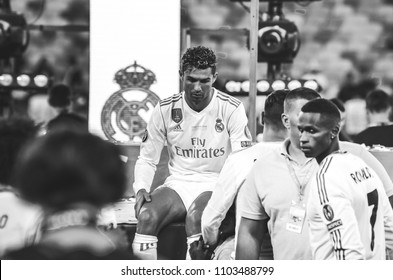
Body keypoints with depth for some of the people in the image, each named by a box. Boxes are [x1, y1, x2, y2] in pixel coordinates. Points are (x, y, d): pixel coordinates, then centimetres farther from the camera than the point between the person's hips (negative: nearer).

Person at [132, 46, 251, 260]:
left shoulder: (232, 109, -4)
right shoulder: (165, 110, 4)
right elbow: (147, 159, 10)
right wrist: (141, 188, -11)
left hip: (215, 186, -3)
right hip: (177, 184, 3)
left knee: (195, 217, -36)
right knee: (146, 216, -28)